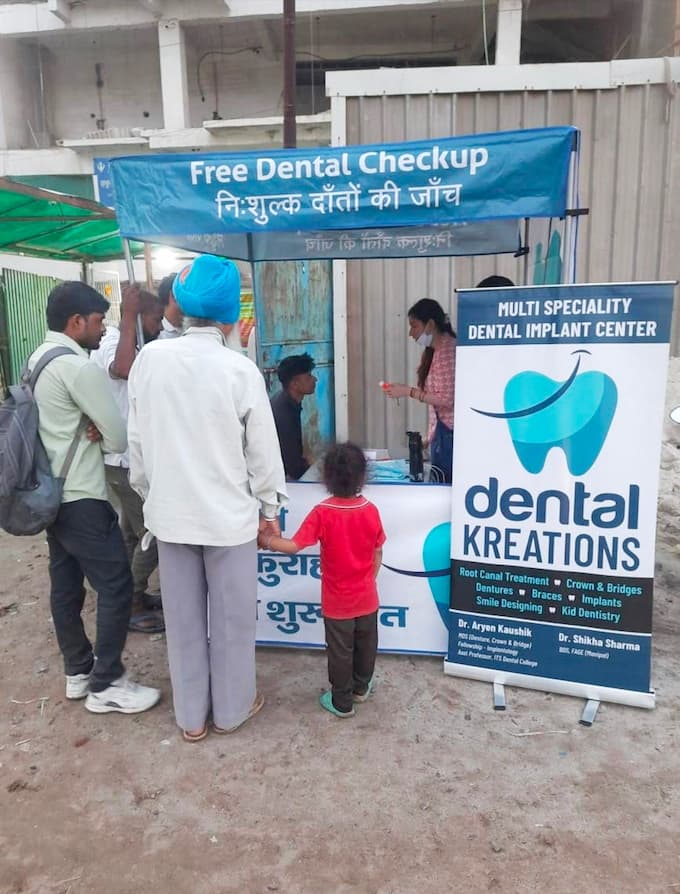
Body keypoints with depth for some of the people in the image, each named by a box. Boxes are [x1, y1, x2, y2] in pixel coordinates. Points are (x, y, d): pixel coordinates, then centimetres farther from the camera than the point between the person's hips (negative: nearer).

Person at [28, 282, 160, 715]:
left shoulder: (39, 358, 11)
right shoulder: (79, 366, -19)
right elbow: (120, 437, -16)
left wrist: (90, 432, -2)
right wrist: (101, 436, 5)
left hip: (51, 494, 10)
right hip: (82, 499, -10)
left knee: (66, 584, 16)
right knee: (116, 587, -1)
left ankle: (78, 671, 30)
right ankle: (106, 684, 10)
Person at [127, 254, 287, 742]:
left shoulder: (150, 358, -6)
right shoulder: (240, 369, -15)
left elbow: (138, 438, 2)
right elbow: (263, 449, -8)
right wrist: (270, 508, 5)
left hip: (170, 511, 4)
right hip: (229, 512, -3)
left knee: (183, 617, 17)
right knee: (232, 617, 15)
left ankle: (191, 716, 33)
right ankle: (232, 708, 33)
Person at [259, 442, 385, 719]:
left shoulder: (322, 513, -22)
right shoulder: (371, 511, -10)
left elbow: (293, 546, -25)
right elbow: (377, 553, 0)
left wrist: (267, 539, -8)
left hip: (337, 601, -3)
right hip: (367, 597, 3)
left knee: (340, 651, 13)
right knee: (366, 645, 22)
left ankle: (342, 702, 27)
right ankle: (361, 687, 42)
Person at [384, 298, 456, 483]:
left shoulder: (447, 349, -15)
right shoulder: (435, 349, 14)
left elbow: (447, 399, -20)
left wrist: (408, 391, -15)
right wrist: (431, 436, 14)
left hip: (449, 432, -9)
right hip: (441, 430, 9)